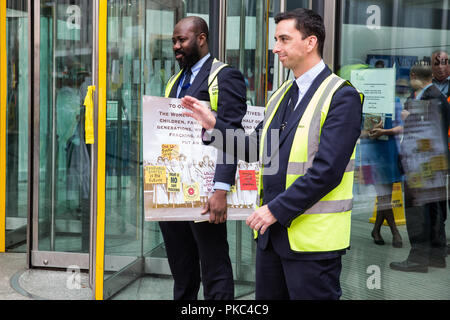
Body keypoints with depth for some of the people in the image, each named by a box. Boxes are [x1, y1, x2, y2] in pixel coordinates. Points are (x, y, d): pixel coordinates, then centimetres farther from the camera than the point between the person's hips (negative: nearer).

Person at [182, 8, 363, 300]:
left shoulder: (342, 97, -12)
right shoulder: (281, 95, 15)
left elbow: (327, 171, -20)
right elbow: (256, 150, 15)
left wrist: (277, 209, -20)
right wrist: (213, 125, 6)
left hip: (313, 238, -8)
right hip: (272, 231, 8)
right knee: (267, 295, 16)